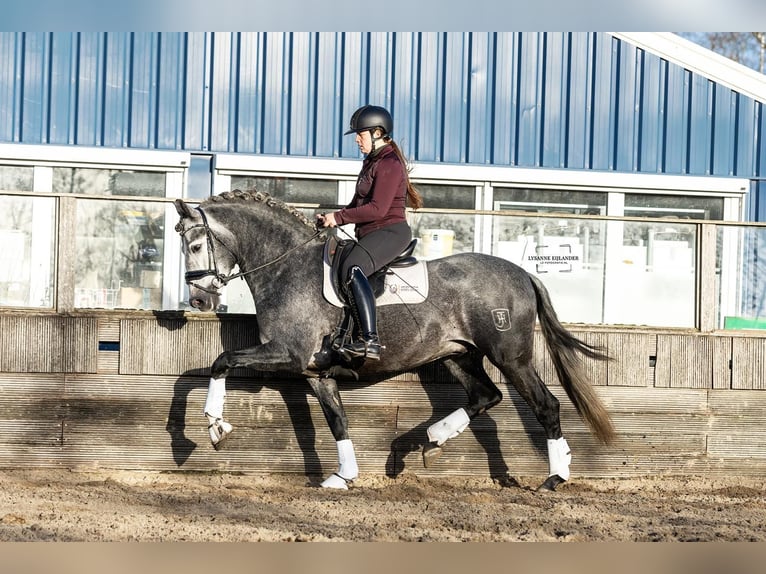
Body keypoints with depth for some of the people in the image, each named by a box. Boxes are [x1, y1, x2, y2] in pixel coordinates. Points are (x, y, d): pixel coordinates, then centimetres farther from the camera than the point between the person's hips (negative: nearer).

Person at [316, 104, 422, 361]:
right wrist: (331, 218, 7)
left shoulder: (389, 164, -11)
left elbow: (377, 209, -20)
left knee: (352, 268, -34)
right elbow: (358, 204, 23)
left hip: (390, 231, -11)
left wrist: (339, 217, -15)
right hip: (370, 235, 11)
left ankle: (370, 340, -44)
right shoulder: (371, 162, 21)